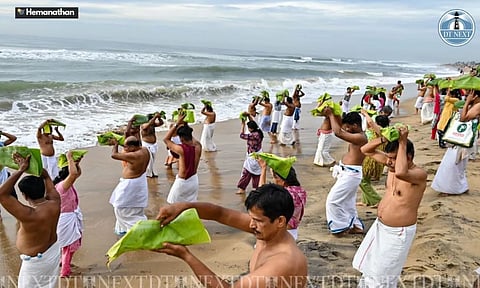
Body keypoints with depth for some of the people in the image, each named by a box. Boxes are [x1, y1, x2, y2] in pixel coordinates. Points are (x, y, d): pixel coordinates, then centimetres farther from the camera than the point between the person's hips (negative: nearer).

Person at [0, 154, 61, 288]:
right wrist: (30, 164, -15)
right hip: (53, 253, 6)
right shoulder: (55, 203, -17)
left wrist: (21, 170, -33)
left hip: (35, 262, -6)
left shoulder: (29, 215, -35)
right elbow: (46, 177, -2)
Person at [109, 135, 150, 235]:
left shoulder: (133, 156, -31)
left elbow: (114, 155, -21)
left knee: (122, 208, 7)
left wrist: (115, 144, -4)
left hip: (131, 185, -10)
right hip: (139, 181, 10)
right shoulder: (144, 150, -7)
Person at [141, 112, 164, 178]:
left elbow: (161, 123, 2)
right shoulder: (143, 125, -16)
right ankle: (149, 173, 3)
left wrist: (159, 118, -16)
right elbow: (149, 124, -36)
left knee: (153, 160, 13)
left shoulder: (153, 124, 3)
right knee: (149, 160, -8)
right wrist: (155, 117, -35)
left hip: (154, 145, 7)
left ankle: (152, 172, 23)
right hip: (147, 145, -7)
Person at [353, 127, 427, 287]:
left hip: (398, 233, -8)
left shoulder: (419, 174, -25)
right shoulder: (392, 164, -3)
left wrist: (402, 143, -37)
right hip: (379, 226, 8)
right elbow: (366, 150, 2)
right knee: (368, 265, 24)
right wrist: (384, 139, -16)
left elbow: (401, 173, -48)